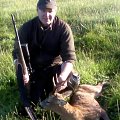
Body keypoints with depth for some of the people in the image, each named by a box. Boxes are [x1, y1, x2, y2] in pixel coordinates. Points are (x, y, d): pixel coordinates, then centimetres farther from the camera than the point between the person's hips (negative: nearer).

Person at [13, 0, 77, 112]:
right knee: (35, 101, -7)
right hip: (34, 67, 0)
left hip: (54, 65, 0)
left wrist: (63, 76, -43)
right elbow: (17, 53, -13)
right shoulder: (27, 27, -13)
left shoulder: (63, 28, -17)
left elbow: (69, 56, -23)